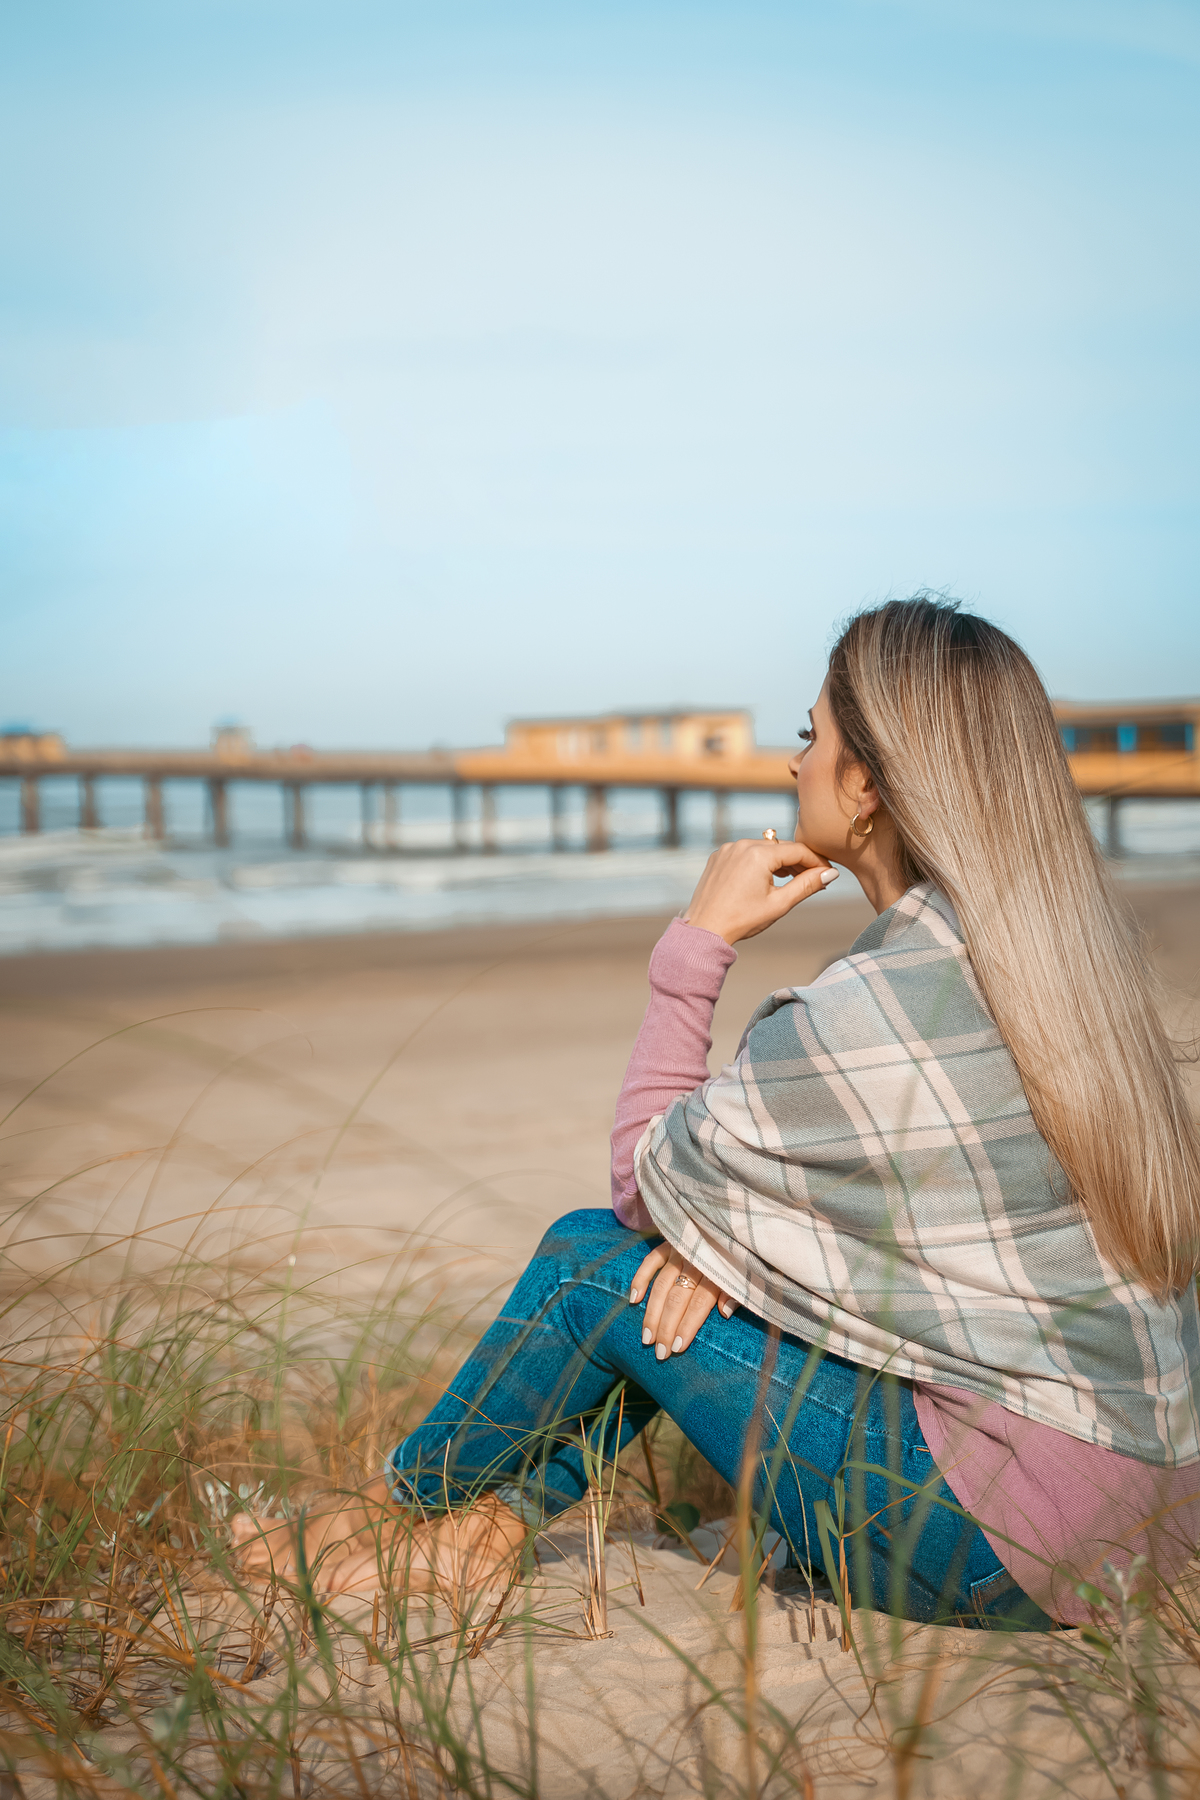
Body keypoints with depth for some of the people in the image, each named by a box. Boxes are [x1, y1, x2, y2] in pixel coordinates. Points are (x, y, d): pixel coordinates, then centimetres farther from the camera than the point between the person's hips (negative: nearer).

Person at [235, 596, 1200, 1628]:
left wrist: (700, 942, -3)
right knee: (701, 1233, 15)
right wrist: (725, 1236, -1)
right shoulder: (1056, 954, 5)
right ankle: (486, 1525, 24)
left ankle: (403, 1500, 25)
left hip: (1004, 1548, -8)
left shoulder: (861, 1015, -22)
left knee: (593, 1261, 0)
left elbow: (645, 1176, -5)